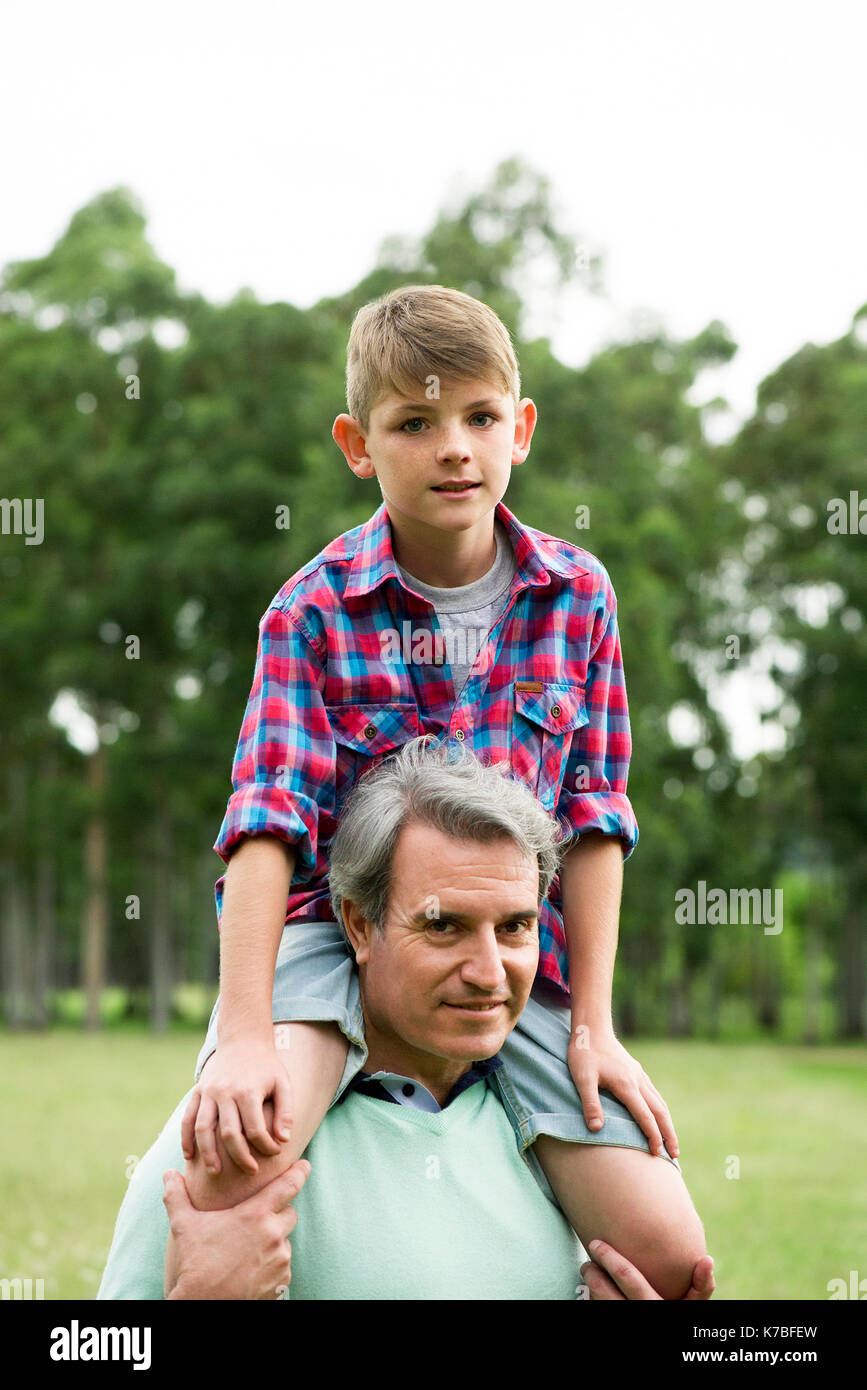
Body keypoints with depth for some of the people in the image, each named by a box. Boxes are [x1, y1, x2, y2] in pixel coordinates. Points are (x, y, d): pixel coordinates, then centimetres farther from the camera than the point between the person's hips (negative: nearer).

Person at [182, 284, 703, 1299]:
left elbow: (592, 813, 3)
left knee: (665, 1253, -7)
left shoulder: (577, 596, 2)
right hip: (335, 923, -2)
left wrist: (592, 1021, -1)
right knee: (227, 1164, -32)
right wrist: (244, 1036, -24)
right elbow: (268, 819, -14)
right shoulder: (314, 609, -6)